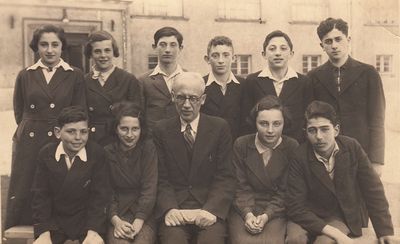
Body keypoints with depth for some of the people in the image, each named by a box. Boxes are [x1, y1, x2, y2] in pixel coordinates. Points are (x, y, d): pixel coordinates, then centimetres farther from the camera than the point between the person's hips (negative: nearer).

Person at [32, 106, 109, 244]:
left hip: (86, 217, -2)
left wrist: (93, 231, -16)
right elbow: (41, 196, -2)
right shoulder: (46, 154, -4)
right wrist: (44, 232, -11)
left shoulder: (97, 153, -11)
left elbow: (100, 195, -8)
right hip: (54, 218, 2)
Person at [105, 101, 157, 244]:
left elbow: (149, 190, -5)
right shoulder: (107, 152, 4)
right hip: (117, 213, 0)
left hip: (144, 213, 0)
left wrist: (137, 223, -16)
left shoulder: (148, 148, 1)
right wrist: (115, 220, -14)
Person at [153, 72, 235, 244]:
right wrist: (169, 209, -14)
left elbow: (225, 177, 0)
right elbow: (161, 178, 3)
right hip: (174, 209, 1)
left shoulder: (220, 128, 5)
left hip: (209, 207, 0)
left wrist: (211, 209, -16)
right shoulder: (161, 130, 8)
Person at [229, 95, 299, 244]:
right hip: (244, 209, 1)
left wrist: (266, 215, -15)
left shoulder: (292, 148, -3)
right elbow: (241, 187, 0)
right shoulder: (241, 145, 0)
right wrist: (248, 214, -15)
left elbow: (285, 191, -2)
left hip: (277, 211, 0)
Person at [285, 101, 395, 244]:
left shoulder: (352, 147, -12)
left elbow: (373, 190, -4)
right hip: (308, 216, 0)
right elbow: (296, 207, -18)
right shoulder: (299, 158, -18)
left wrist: (385, 231, -5)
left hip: (342, 217, 0)